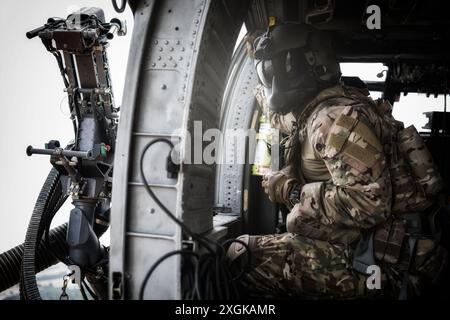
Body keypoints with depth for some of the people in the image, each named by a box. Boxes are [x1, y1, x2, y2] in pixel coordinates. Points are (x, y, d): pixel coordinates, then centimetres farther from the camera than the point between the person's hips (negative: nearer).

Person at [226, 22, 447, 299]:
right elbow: (285, 117, 38)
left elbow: (369, 203, -30)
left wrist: (294, 192, -20)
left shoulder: (337, 118, -20)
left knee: (241, 258, -15)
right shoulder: (314, 112, 11)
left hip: (374, 265, -10)